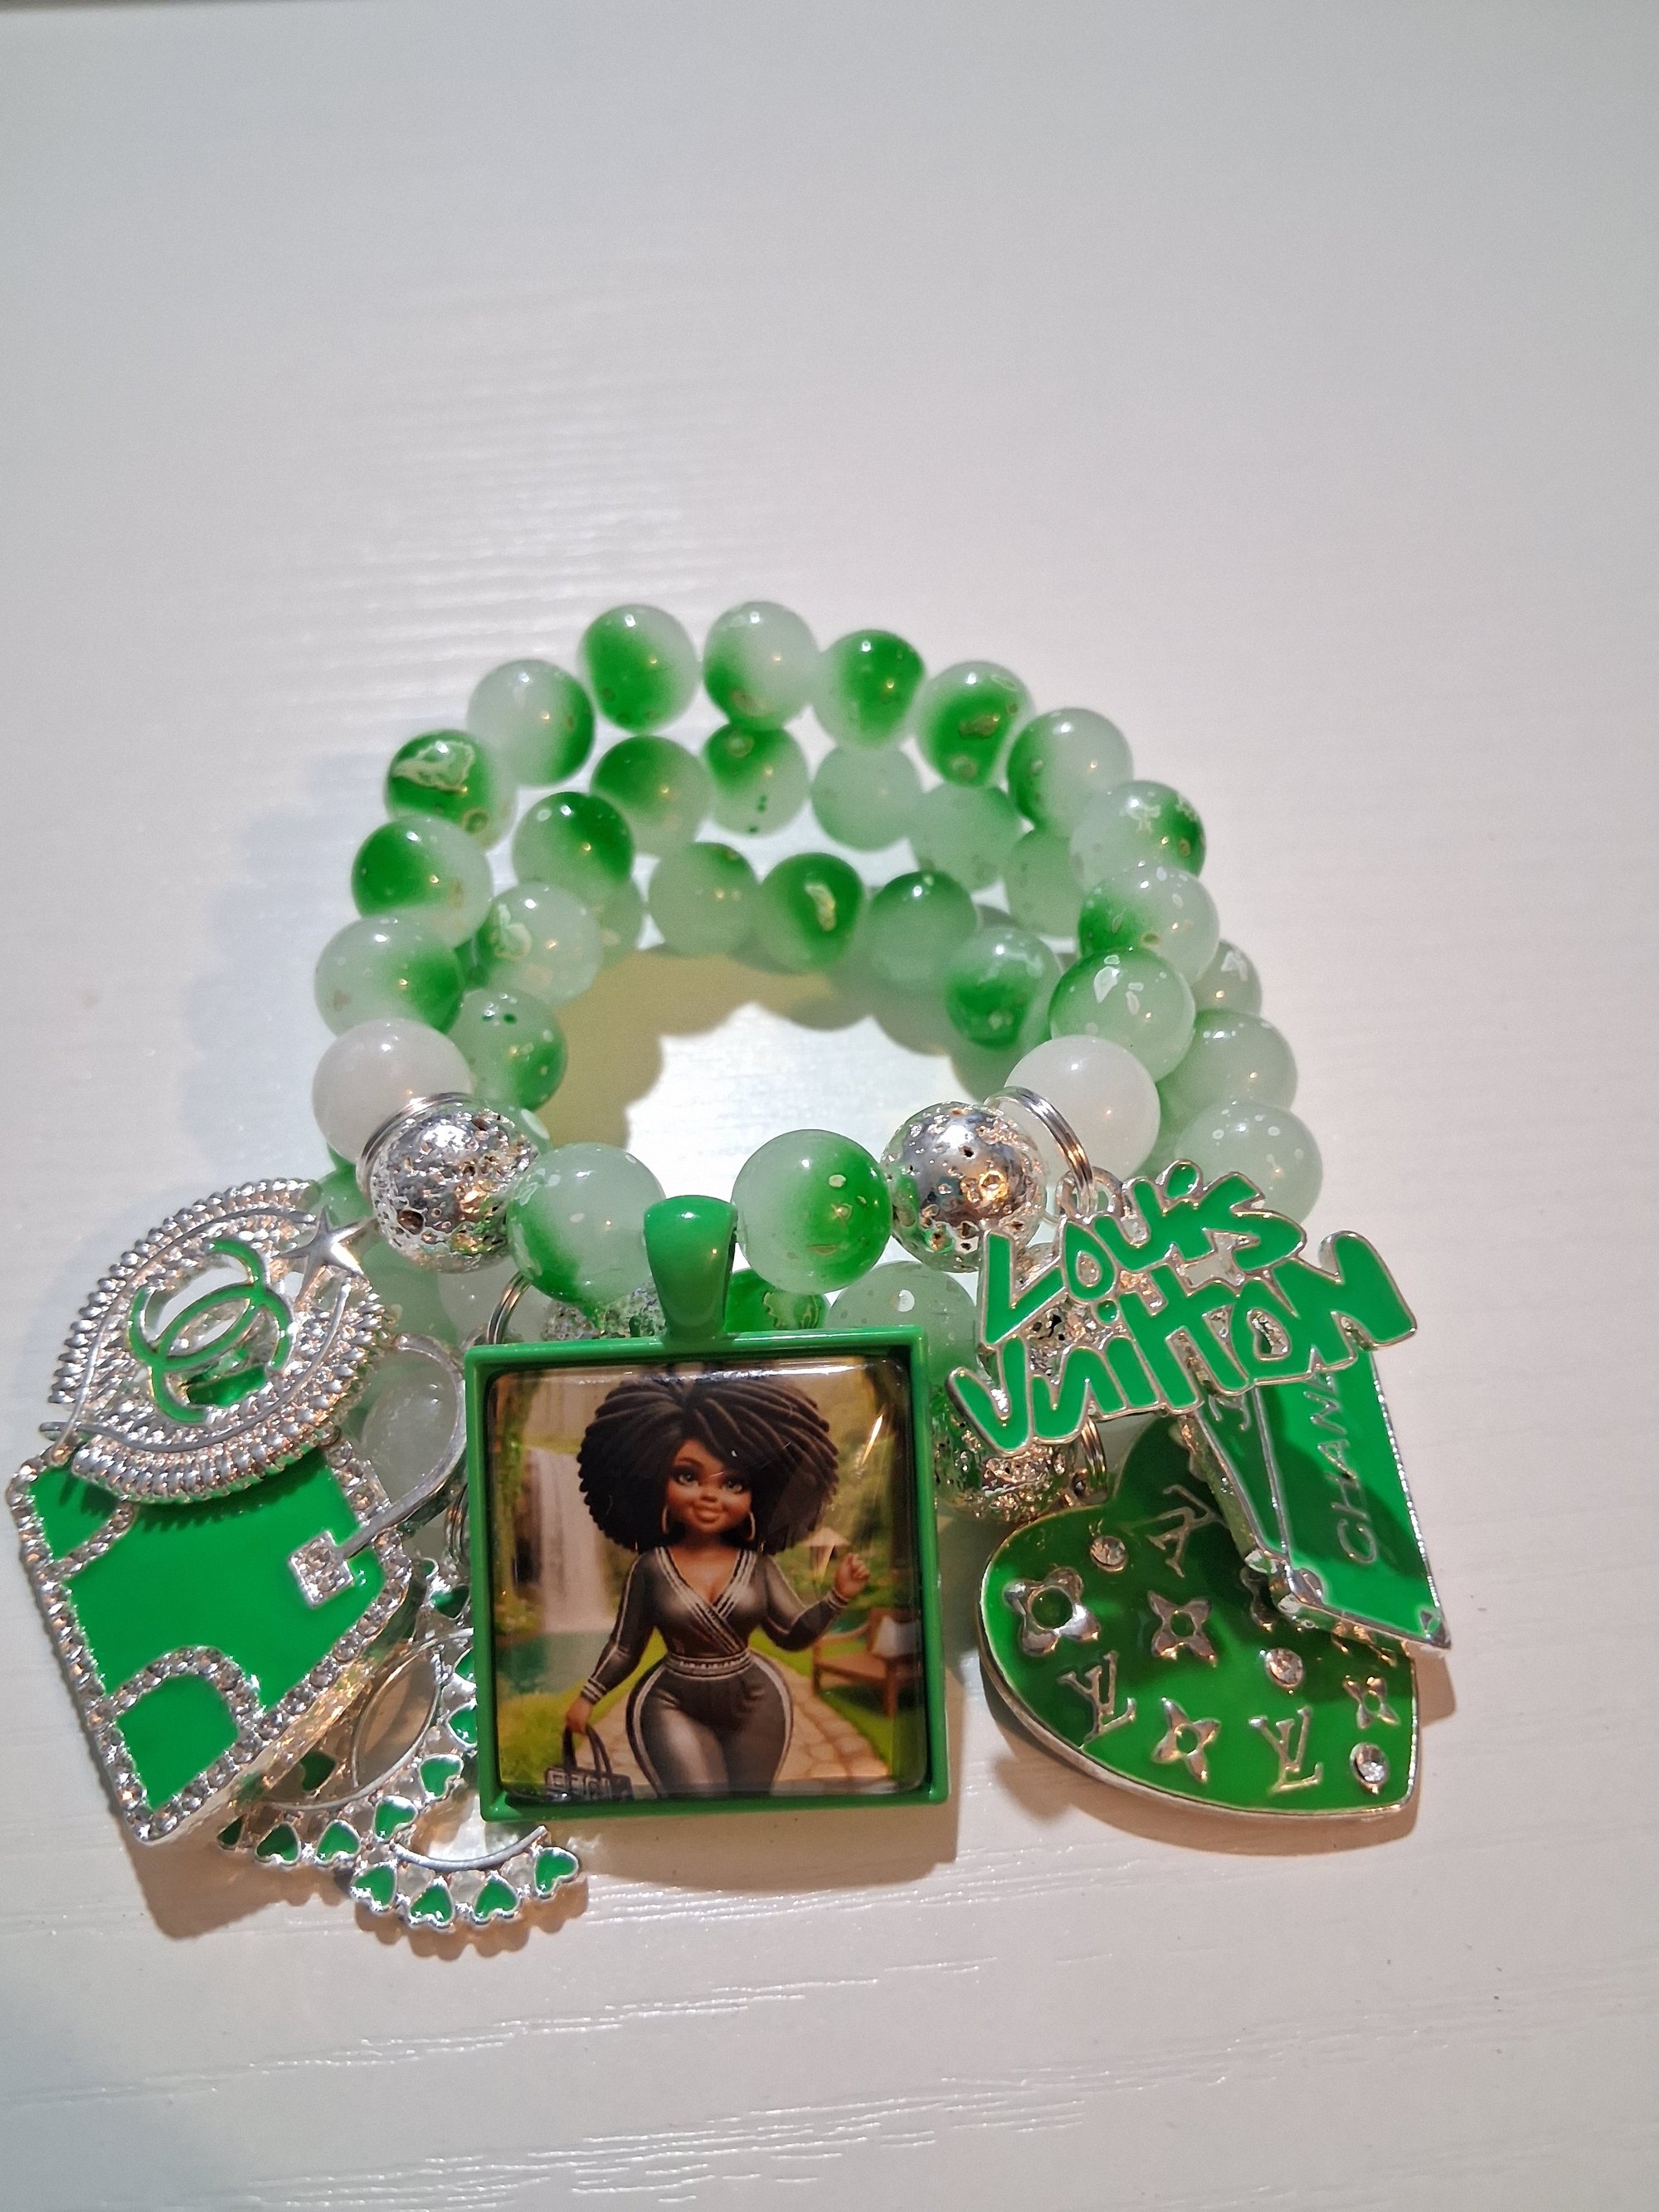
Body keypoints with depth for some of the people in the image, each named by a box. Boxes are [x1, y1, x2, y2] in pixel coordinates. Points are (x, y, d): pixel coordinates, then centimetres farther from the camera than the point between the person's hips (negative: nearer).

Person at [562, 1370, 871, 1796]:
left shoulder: (758, 1566, -6)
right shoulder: (650, 1568, -8)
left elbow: (793, 1633, -1)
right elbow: (625, 1646, 3)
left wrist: (837, 1596, -14)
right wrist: (588, 1696, -4)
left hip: (755, 1702, 2)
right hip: (672, 1706, -2)